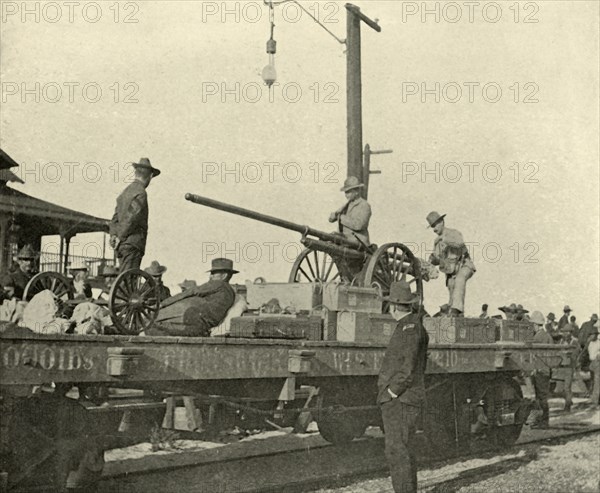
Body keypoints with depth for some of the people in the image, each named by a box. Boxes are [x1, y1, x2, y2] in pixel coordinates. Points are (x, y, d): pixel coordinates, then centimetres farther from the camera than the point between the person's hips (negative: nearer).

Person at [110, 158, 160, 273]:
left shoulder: (125, 192, 18)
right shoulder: (140, 193, -9)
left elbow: (115, 218, 15)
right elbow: (132, 218, -16)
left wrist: (114, 235, 3)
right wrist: (121, 237, -8)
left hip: (122, 245, 8)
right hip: (133, 245, -8)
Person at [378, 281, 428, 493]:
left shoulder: (411, 328, -15)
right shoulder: (410, 325, 16)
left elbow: (409, 368, -21)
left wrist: (392, 392, -16)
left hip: (400, 400, -10)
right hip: (402, 400, 10)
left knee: (397, 450, -10)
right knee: (404, 450, 15)